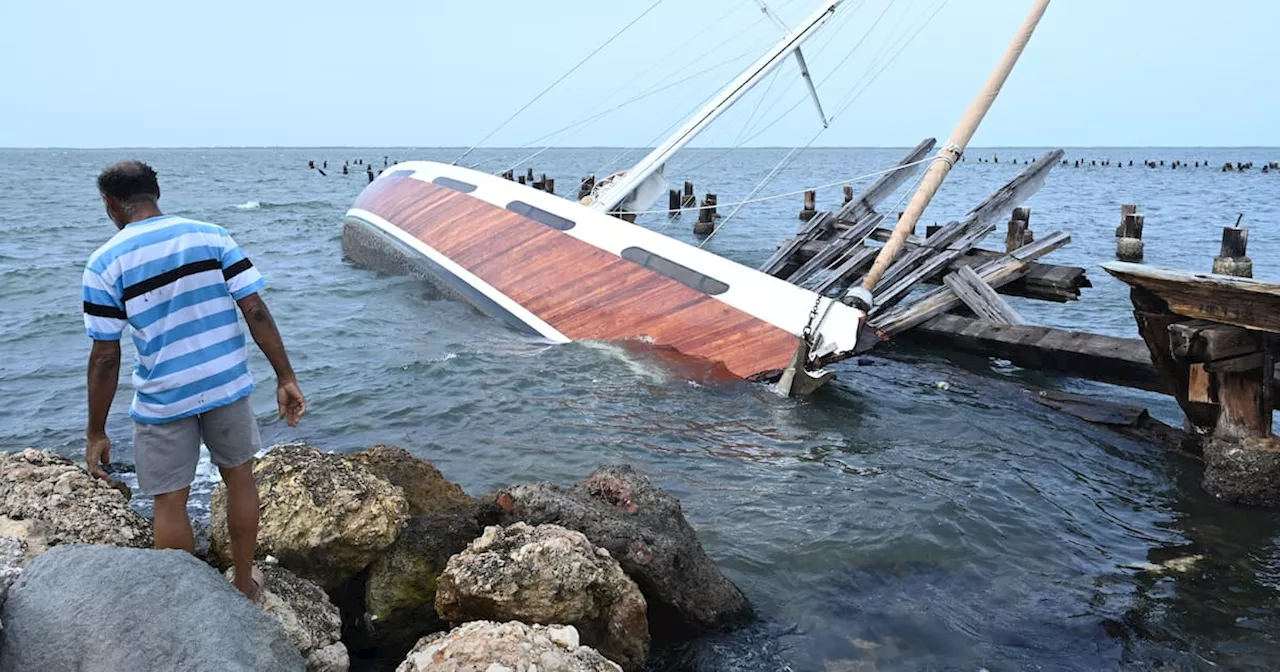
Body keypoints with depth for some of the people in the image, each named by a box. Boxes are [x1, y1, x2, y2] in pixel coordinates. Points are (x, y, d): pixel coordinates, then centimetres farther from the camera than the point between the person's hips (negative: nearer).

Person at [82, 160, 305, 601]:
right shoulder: (211, 235, -3)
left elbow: (106, 357, -8)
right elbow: (256, 311, -8)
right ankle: (245, 584, 34)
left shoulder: (105, 263, -8)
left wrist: (96, 433, 0)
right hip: (227, 385, 3)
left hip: (162, 400, -2)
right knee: (240, 480, 20)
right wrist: (286, 377, -2)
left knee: (170, 502, 13)